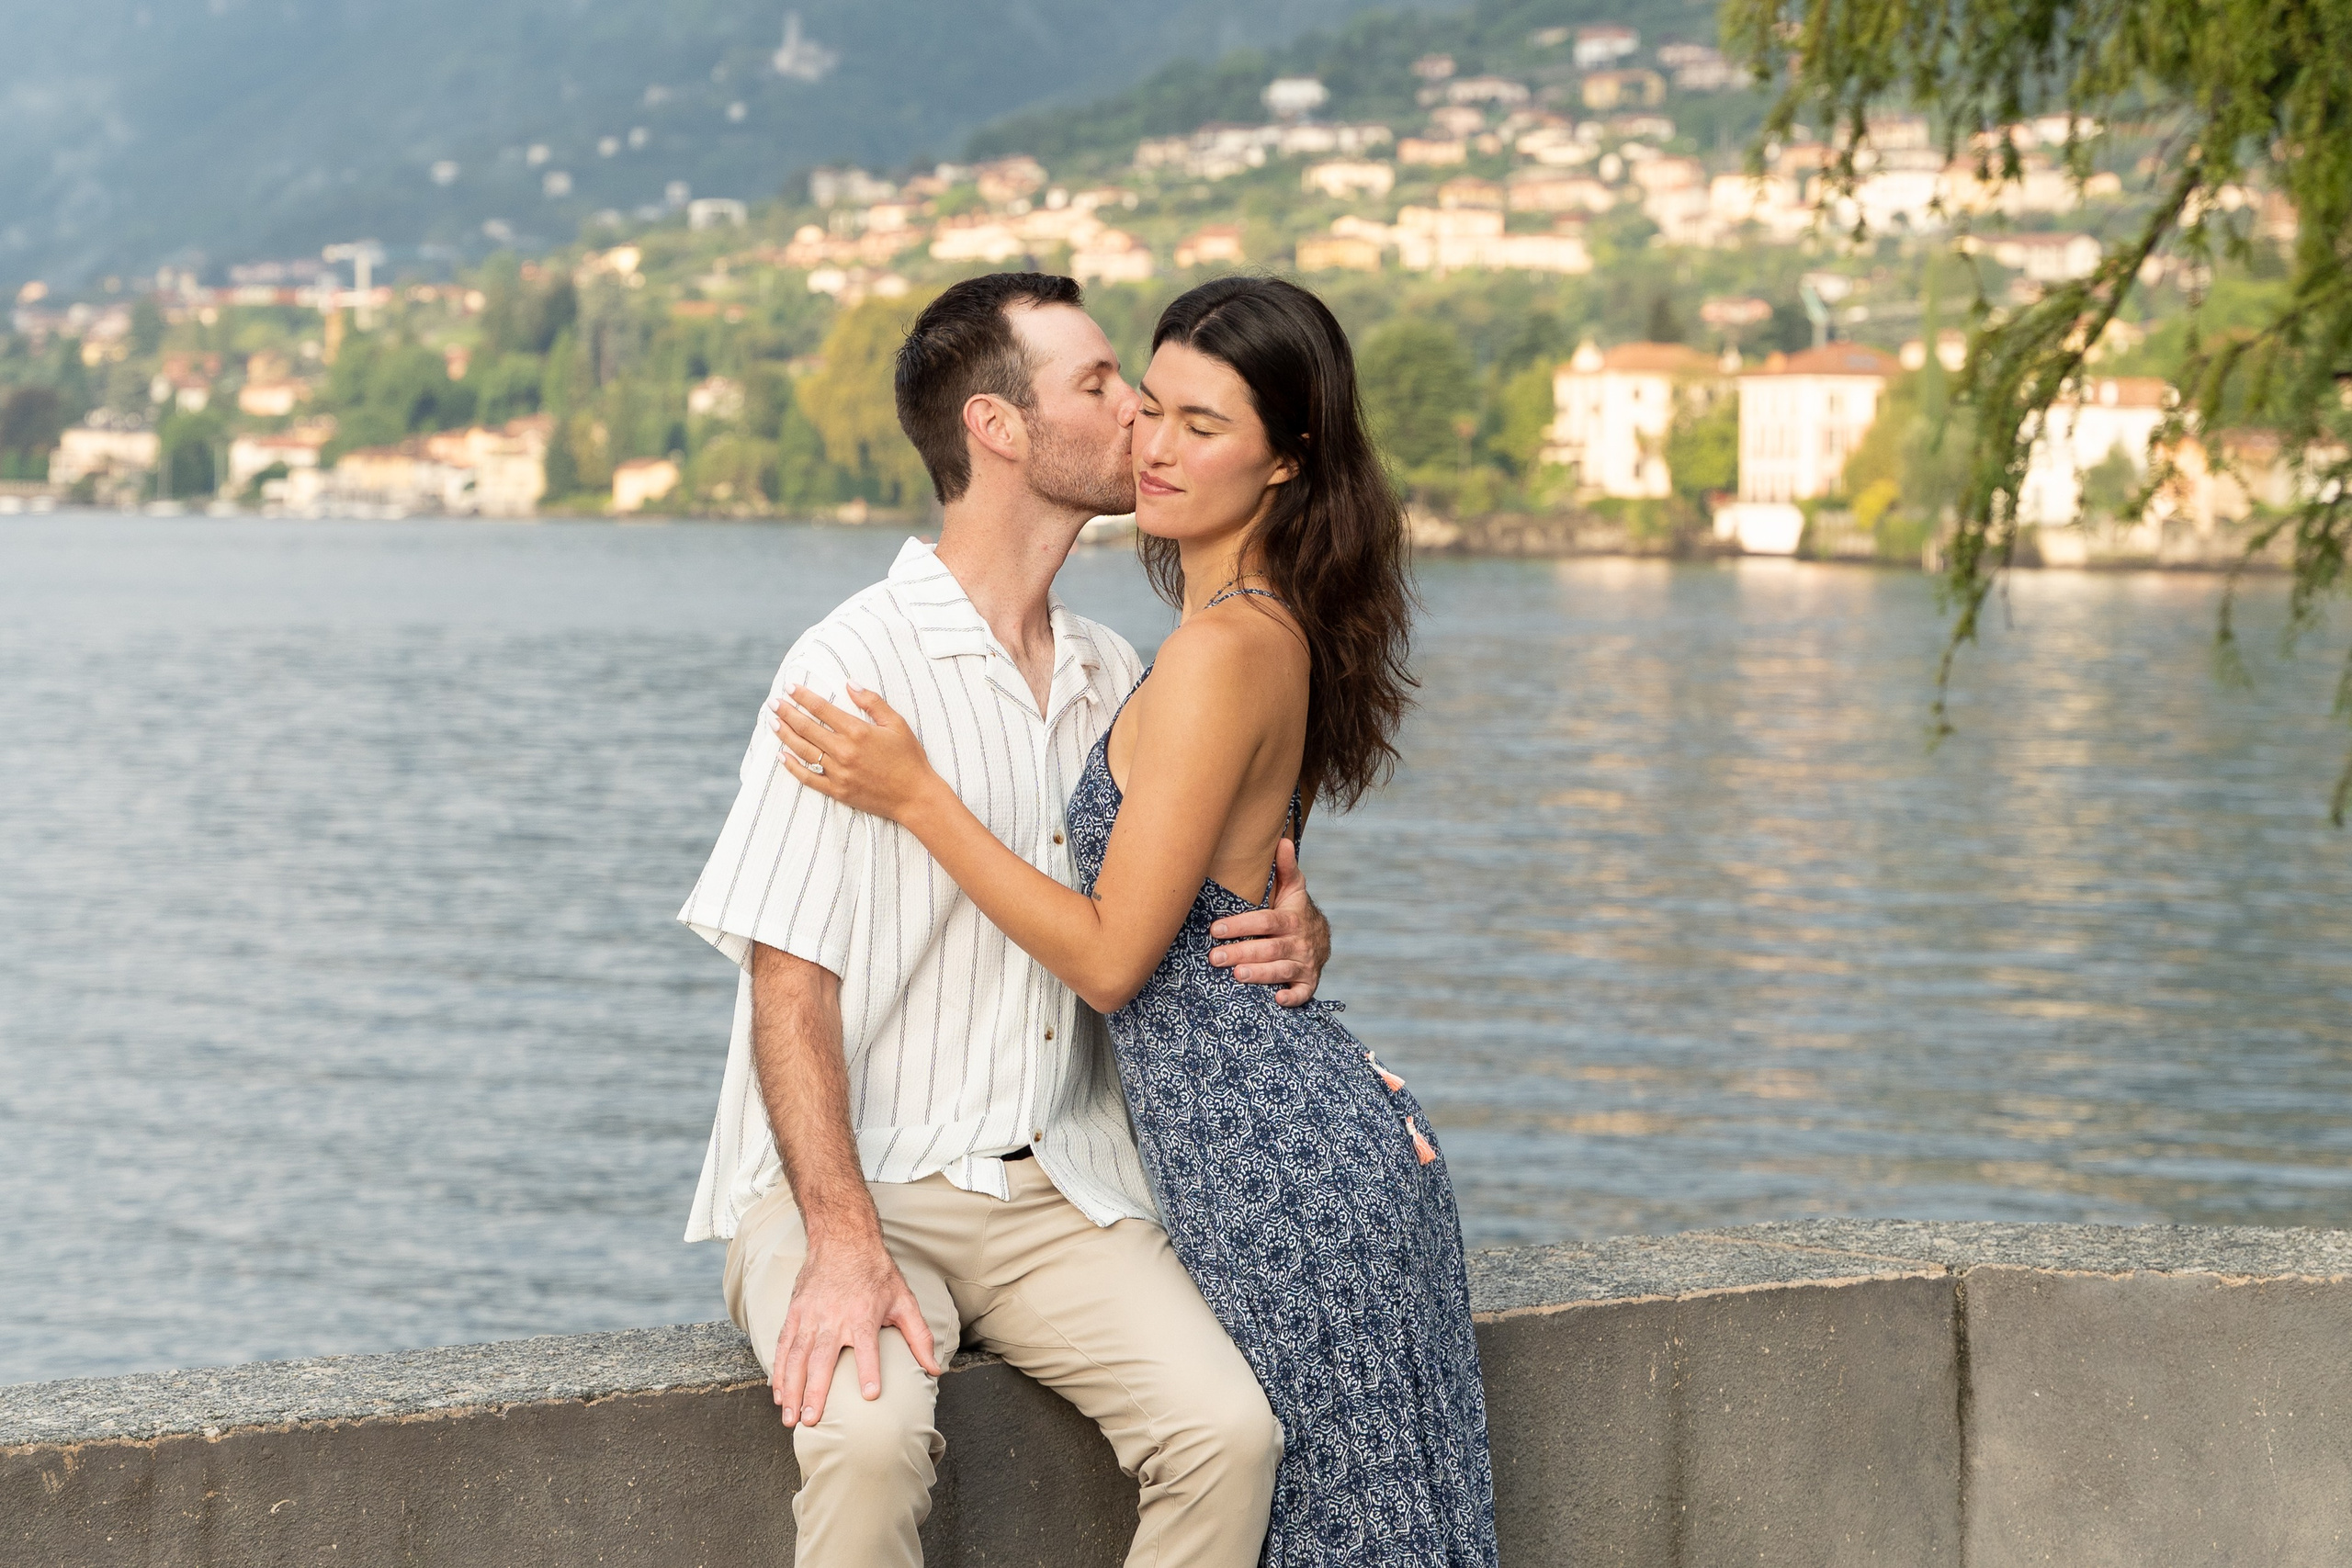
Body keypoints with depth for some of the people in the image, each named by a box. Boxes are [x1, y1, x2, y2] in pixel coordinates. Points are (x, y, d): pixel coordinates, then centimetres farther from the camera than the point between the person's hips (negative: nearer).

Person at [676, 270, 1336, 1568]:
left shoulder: (1114, 678, 12)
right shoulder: (856, 665, -8)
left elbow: (1180, 919, 23)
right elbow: (789, 986, -12)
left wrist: (1295, 938, -2)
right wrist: (842, 1243, -24)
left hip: (1057, 1191, 5)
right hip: (850, 1180, -5)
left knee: (1228, 1434, -19)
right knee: (868, 1435, -34)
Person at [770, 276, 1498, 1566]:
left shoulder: (1222, 649, -19)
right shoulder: (1275, 629, 10)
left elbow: (1111, 955, -17)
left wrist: (915, 797, -14)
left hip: (1272, 1165, -10)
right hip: (1310, 1130, 10)